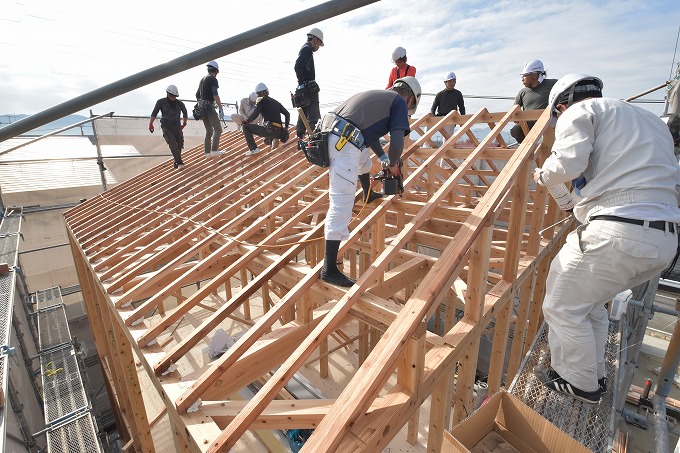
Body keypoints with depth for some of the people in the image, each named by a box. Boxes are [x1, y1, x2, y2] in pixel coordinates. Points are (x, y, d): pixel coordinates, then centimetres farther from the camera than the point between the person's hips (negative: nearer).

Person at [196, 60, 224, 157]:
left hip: (201, 108, 8)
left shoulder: (202, 79, 20)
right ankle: (214, 150, -19)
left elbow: (197, 95, 23)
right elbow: (215, 95, -18)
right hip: (209, 107, -8)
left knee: (209, 131, 12)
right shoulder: (213, 79, -6)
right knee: (218, 129, -8)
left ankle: (207, 152, 9)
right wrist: (221, 109, -19)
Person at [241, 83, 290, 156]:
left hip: (269, 130, -7)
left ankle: (253, 149, -6)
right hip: (279, 133, 8)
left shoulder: (262, 100, 2)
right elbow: (287, 114, 21)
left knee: (246, 127, 1)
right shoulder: (276, 102, 20)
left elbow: (255, 114, -7)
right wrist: (286, 127, 27)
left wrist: (246, 121, 9)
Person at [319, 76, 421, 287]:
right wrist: (393, 164, 14)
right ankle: (329, 269, -6)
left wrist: (385, 159, 42)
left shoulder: (378, 96, 31)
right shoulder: (399, 101, 8)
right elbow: (397, 141, -5)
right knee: (341, 206, -9)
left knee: (364, 160, 38)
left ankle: (369, 197, 61)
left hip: (330, 135, 9)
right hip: (344, 145, -9)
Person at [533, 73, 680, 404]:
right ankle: (593, 374, 37)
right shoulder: (651, 120, 28)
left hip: (616, 231, -9)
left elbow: (568, 163, -15)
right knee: (589, 302, 25)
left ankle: (579, 383, 22)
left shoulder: (580, 112, 4)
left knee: (563, 307, 7)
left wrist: (542, 175, 6)